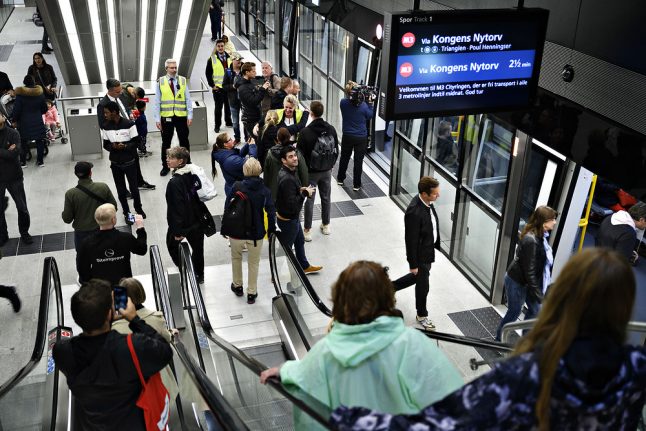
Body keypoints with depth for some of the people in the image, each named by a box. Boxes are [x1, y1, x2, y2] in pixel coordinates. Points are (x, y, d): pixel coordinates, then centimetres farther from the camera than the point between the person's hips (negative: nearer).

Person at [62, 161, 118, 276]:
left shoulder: (70, 194, -21)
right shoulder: (103, 187, -19)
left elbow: (67, 219, -14)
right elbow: (113, 207, -8)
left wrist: (63, 213, 9)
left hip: (81, 233, -1)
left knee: (81, 257, 24)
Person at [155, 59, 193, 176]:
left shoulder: (183, 80, 2)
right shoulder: (160, 82, 0)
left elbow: (188, 99, 2)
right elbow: (157, 102, 0)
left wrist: (190, 116, -5)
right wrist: (157, 119, -4)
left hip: (181, 116, 0)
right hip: (166, 117, 0)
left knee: (184, 141, 10)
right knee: (166, 142, 10)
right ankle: (165, 166, 23)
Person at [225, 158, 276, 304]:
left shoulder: (237, 187, -12)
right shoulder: (265, 190, -9)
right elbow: (271, 212, -12)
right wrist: (271, 229, 3)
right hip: (256, 233, 0)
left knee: (236, 258, 26)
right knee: (253, 263, 18)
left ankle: (237, 286, 40)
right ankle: (251, 293, 24)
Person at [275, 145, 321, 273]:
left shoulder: (290, 171, -1)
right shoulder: (286, 179, -32)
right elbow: (292, 204, -33)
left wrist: (301, 190, -3)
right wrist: (305, 193, -21)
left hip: (293, 217, 10)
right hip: (287, 219, -10)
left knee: (300, 242, 27)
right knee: (285, 248, 8)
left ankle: (304, 266, 46)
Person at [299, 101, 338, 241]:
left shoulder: (305, 132, -20)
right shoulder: (331, 129, -5)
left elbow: (300, 153, -14)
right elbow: (336, 150, 4)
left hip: (311, 171, -4)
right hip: (326, 170, 4)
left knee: (309, 200, 6)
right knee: (326, 198, 18)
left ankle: (307, 230, 11)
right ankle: (326, 225, 32)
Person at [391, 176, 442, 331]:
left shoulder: (427, 202, -8)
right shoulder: (414, 212, -35)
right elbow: (411, 241, -26)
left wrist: (436, 245, 19)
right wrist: (413, 264, -17)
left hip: (429, 250, 8)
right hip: (420, 255, -8)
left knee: (418, 277, 29)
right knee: (422, 286, 13)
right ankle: (421, 315, 39)